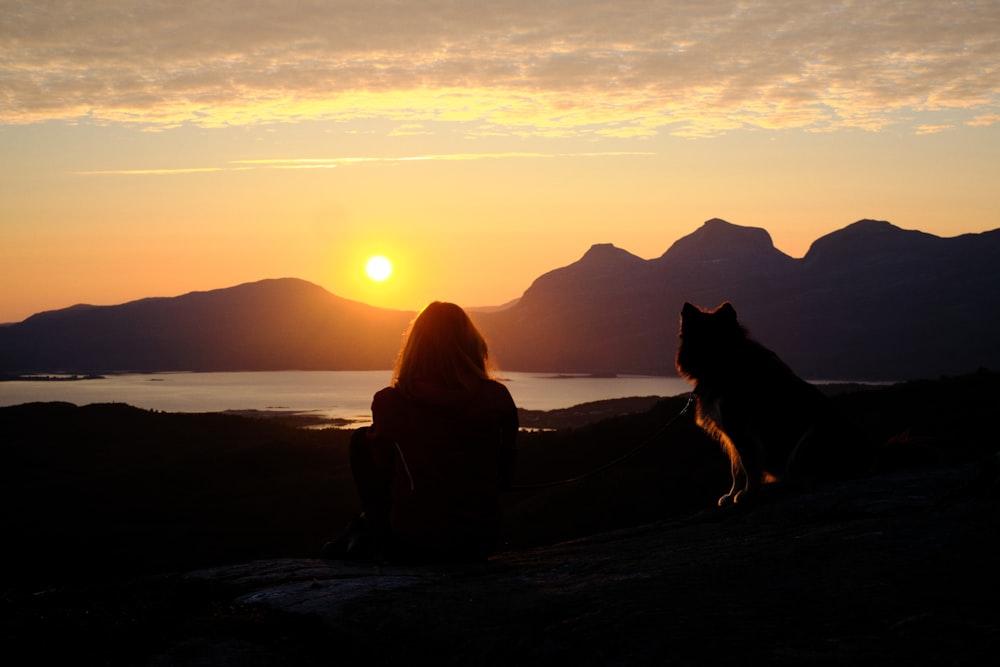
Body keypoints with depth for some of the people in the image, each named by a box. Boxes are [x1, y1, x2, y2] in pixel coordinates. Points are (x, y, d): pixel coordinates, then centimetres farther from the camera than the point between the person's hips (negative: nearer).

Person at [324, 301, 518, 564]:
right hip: (481, 543, 2)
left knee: (362, 439, 17)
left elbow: (383, 472, 6)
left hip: (412, 544, -2)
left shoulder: (391, 401, -10)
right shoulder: (497, 398, -7)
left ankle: (380, 538, 20)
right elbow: (505, 476, 5)